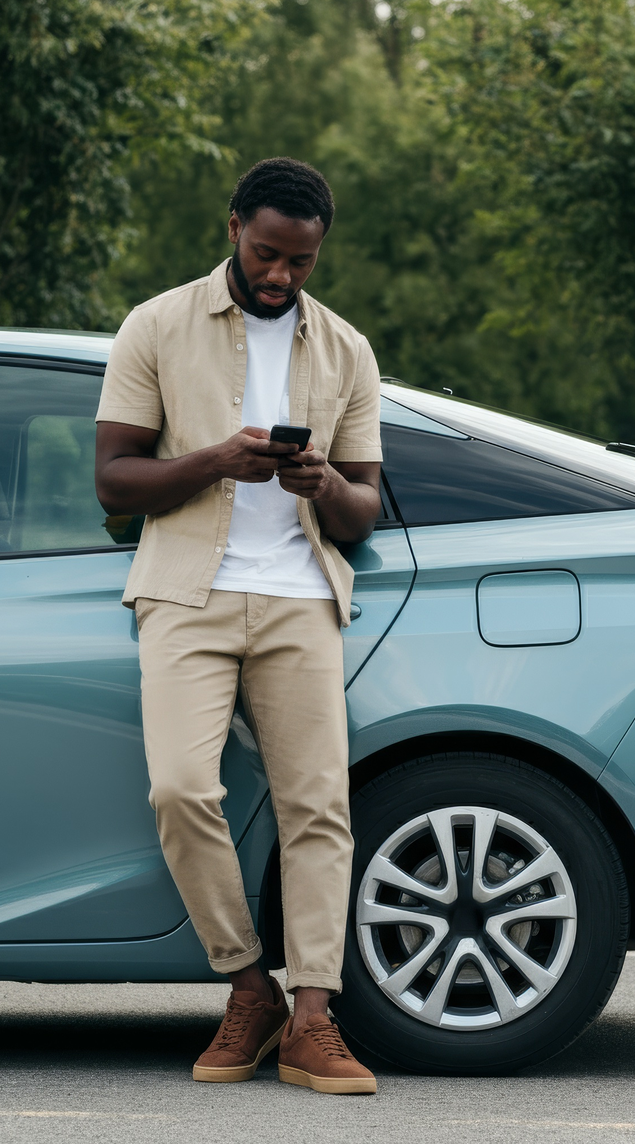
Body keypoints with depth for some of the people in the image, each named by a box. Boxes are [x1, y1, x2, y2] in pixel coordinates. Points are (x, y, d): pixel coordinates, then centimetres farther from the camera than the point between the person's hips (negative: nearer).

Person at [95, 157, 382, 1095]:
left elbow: (364, 514, 15)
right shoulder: (157, 330, 7)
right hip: (188, 594, -2)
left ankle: (310, 1022, -9)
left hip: (301, 601, 2)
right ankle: (249, 990, -3)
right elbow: (113, 481, 3)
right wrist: (215, 462, -14)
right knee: (180, 788, -20)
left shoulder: (346, 354, 15)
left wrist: (325, 486, -9)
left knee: (318, 804, -9)